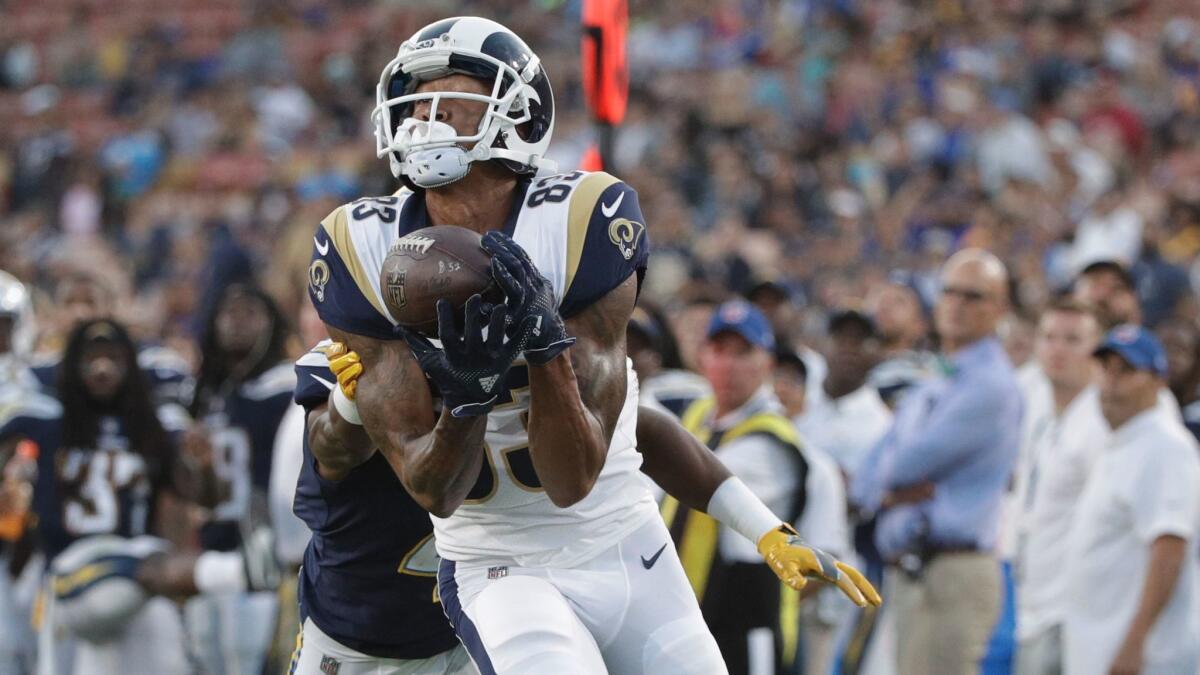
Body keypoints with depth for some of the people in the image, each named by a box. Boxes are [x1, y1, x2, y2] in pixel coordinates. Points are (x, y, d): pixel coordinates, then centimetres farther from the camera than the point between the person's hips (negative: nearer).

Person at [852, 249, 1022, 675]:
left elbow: (909, 461, -14)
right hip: (907, 572, 9)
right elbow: (864, 485, 16)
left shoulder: (991, 387, -8)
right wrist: (895, 493, -5)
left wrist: (886, 481, 7)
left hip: (953, 572, -9)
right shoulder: (924, 393, 21)